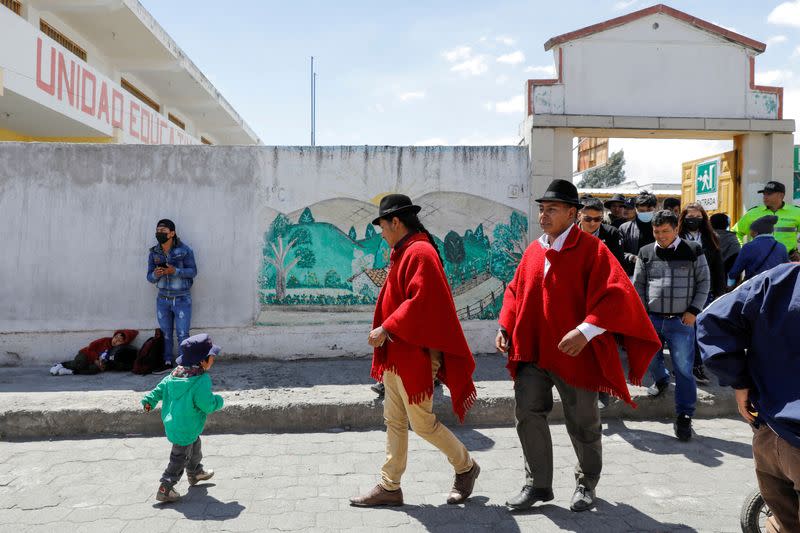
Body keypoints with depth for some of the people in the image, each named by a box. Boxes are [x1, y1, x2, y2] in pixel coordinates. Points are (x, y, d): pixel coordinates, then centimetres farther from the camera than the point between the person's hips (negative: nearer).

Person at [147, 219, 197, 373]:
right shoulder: (154, 253, 1)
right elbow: (150, 277, 3)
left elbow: (193, 271, -11)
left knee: (182, 334, -1)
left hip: (182, 299, -4)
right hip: (163, 299, 4)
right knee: (165, 333, 12)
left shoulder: (184, 250, -10)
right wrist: (155, 274, -21)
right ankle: (167, 362, 23)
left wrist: (175, 271, -26)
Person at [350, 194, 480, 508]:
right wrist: (386, 332, 15)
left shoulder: (420, 252, -16)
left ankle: (465, 467, 23)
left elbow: (420, 302, -25)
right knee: (394, 422, 13)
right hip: (396, 355, 10)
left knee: (422, 423, 2)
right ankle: (390, 487, 22)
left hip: (414, 355, -10)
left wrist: (386, 329, -23)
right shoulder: (404, 253, 15)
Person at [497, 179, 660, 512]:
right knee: (528, 415, 3)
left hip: (575, 354, -5)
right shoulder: (534, 250, 8)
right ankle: (538, 484, 21)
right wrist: (505, 327, 5)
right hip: (532, 351, 5)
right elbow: (516, 291, 17)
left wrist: (585, 331, -28)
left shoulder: (591, 250, -10)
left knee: (582, 424, 10)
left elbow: (616, 295, -18)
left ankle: (586, 484, 34)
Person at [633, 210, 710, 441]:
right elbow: (638, 285, 10)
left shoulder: (693, 251, 2)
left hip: (681, 320, -2)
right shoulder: (646, 253, 7)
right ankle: (661, 380, 44)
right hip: (652, 318, 2)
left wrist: (693, 311, -5)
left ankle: (684, 417, 8)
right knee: (649, 358, 10)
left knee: (684, 368, -2)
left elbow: (704, 282, 5)